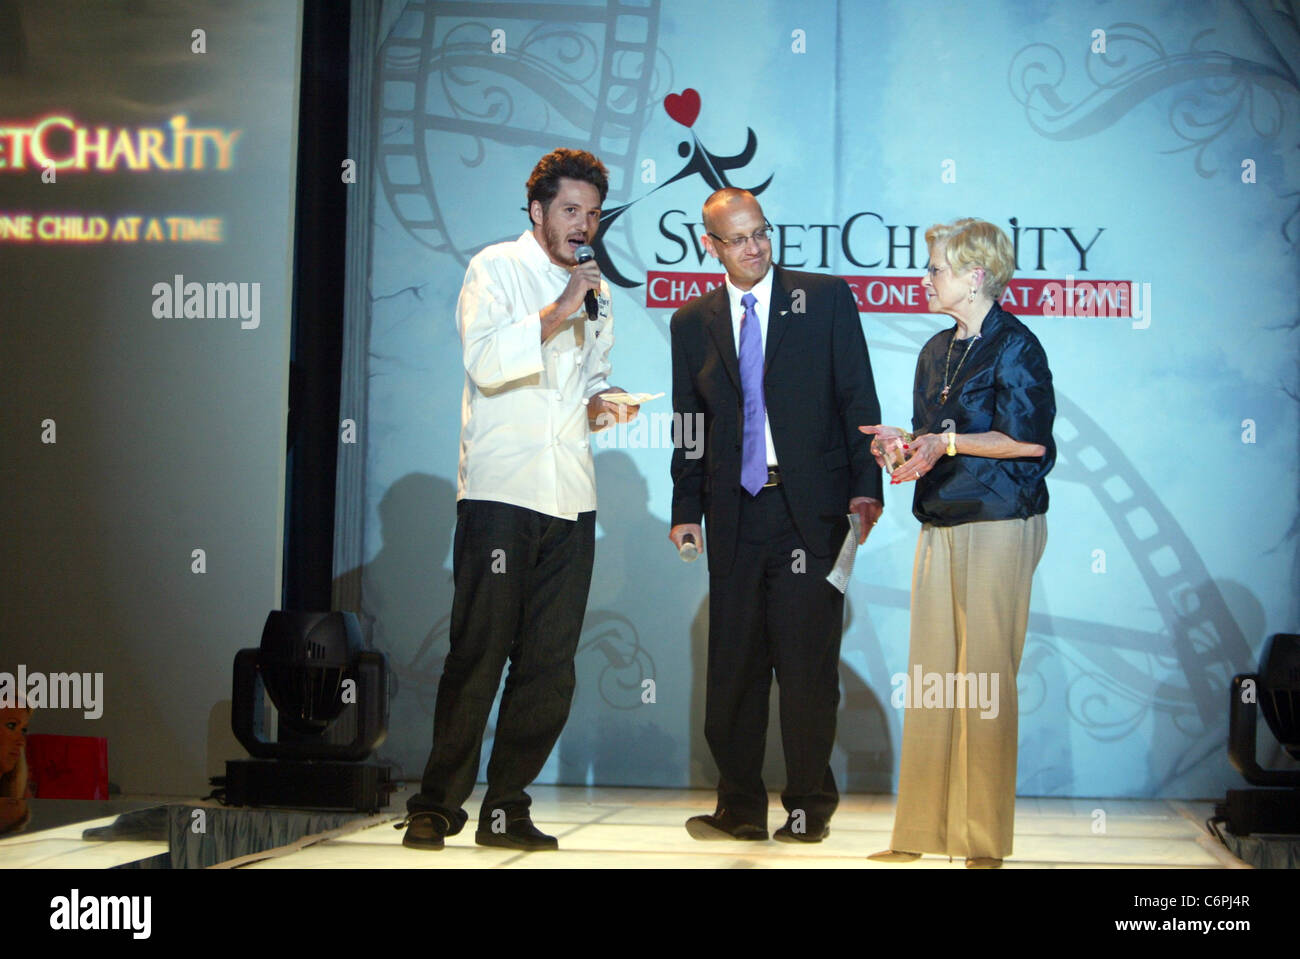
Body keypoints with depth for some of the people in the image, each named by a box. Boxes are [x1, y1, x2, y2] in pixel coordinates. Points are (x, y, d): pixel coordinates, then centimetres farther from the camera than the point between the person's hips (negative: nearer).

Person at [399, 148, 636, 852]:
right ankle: (435, 806, 2)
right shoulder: (497, 268, 2)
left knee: (549, 666, 2)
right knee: (478, 654, -8)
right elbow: (484, 360, -12)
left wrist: (601, 406, 9)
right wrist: (555, 315, -18)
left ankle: (506, 809, 11)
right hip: (500, 490, -6)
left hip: (571, 500, 6)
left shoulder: (594, 290, 21)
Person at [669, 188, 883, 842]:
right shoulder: (693, 322, 12)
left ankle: (809, 807, 11)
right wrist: (686, 508, 6)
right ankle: (740, 808, 17)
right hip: (735, 514, 3)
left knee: (808, 663, -1)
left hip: (809, 510, -3)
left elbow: (857, 397, 1)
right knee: (734, 664, 6)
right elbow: (688, 424, 14)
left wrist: (866, 486, -8)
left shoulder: (826, 299, 4)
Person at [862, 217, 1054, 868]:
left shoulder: (1015, 346, -5)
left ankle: (984, 840, 3)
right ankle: (922, 832, 10)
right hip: (940, 525, 7)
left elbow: (1030, 439, -12)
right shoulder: (937, 351, 18)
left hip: (998, 526, -7)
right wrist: (900, 443, 3)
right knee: (930, 681, 5)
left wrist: (947, 441, -13)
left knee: (984, 679, -5)